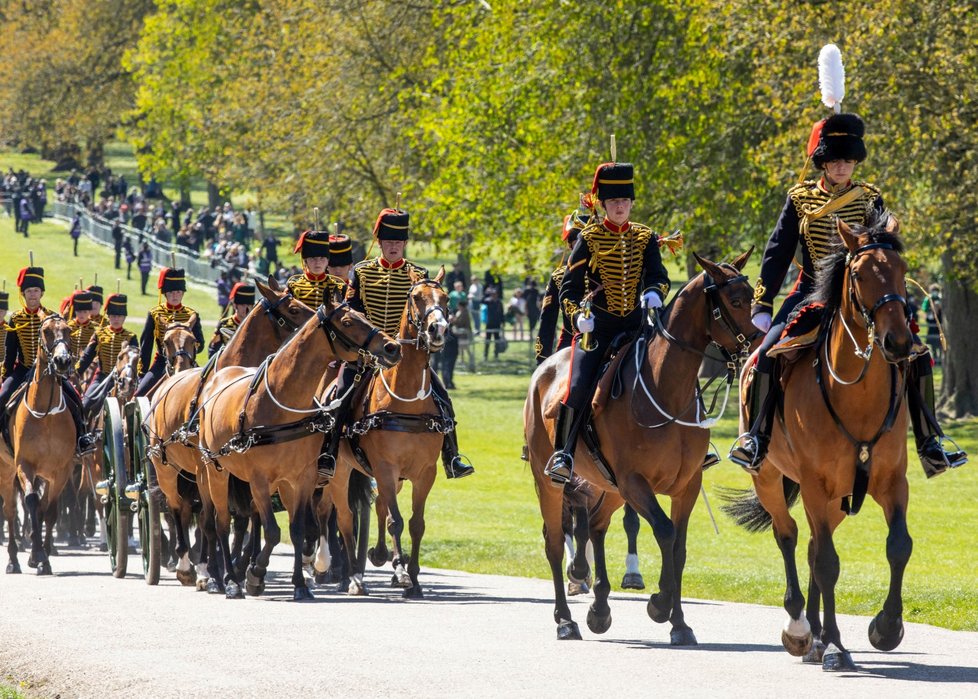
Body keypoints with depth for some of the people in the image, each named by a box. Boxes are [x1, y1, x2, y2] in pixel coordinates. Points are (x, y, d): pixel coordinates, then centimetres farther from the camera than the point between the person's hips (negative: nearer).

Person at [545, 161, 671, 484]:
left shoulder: (646, 238, 9)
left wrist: (654, 293, -27)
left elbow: (658, 275, -3)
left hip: (637, 324, 3)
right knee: (580, 387, -20)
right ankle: (562, 454, -11)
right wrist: (578, 314, -20)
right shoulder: (589, 239, 1)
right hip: (598, 327, -3)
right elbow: (570, 286, -1)